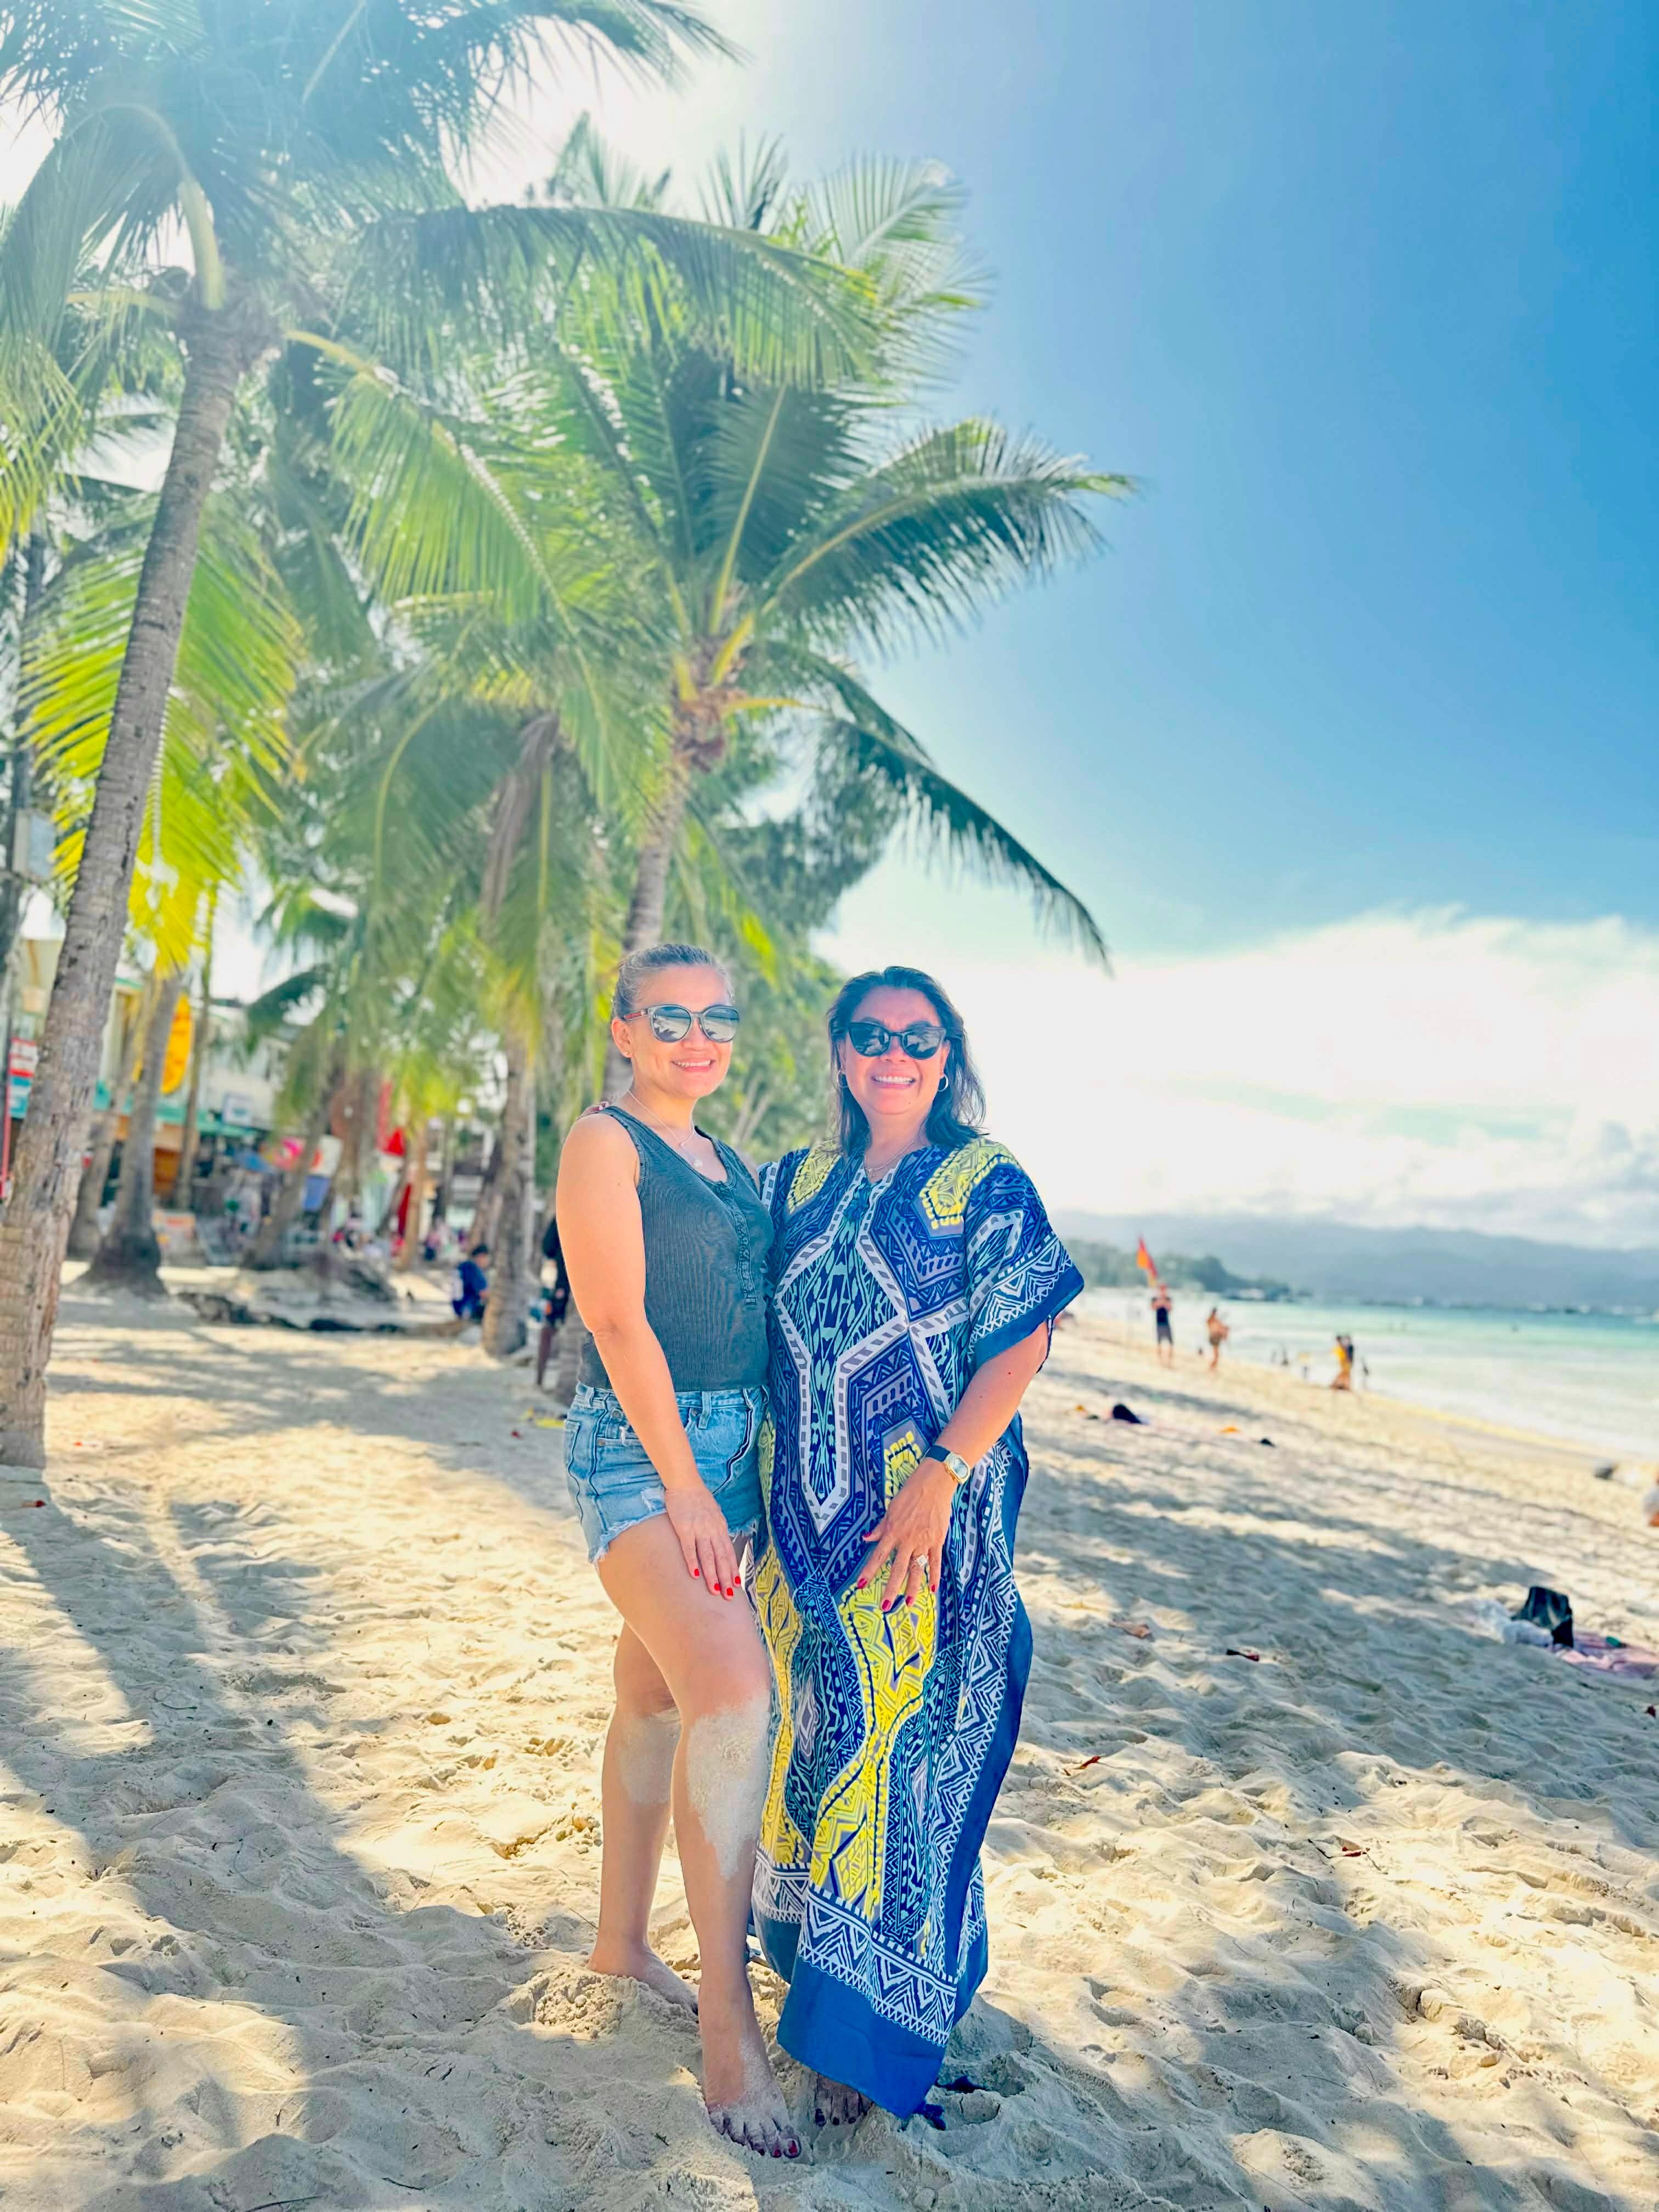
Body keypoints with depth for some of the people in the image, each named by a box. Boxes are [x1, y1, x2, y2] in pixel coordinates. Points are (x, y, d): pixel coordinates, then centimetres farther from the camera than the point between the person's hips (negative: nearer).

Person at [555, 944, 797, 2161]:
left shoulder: (727, 1160, 16)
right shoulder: (605, 1142, -7)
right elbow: (619, 1320, -15)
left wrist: (756, 1472, 14)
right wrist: (685, 1486, -17)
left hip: (729, 1449, 8)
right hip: (641, 1445, -8)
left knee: (658, 1698, 15)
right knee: (732, 1686, -20)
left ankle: (623, 1942, 31)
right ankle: (728, 2016, -10)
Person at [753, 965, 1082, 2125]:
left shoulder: (987, 1183, -4)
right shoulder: (802, 1182, 9)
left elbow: (1021, 1345, -10)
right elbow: (758, 1324, 15)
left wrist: (940, 1477, -19)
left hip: (929, 1507, -5)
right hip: (806, 1507, 5)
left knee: (899, 1736, 0)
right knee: (812, 1724, 15)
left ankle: (868, 2030, 14)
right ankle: (810, 1950, 37)